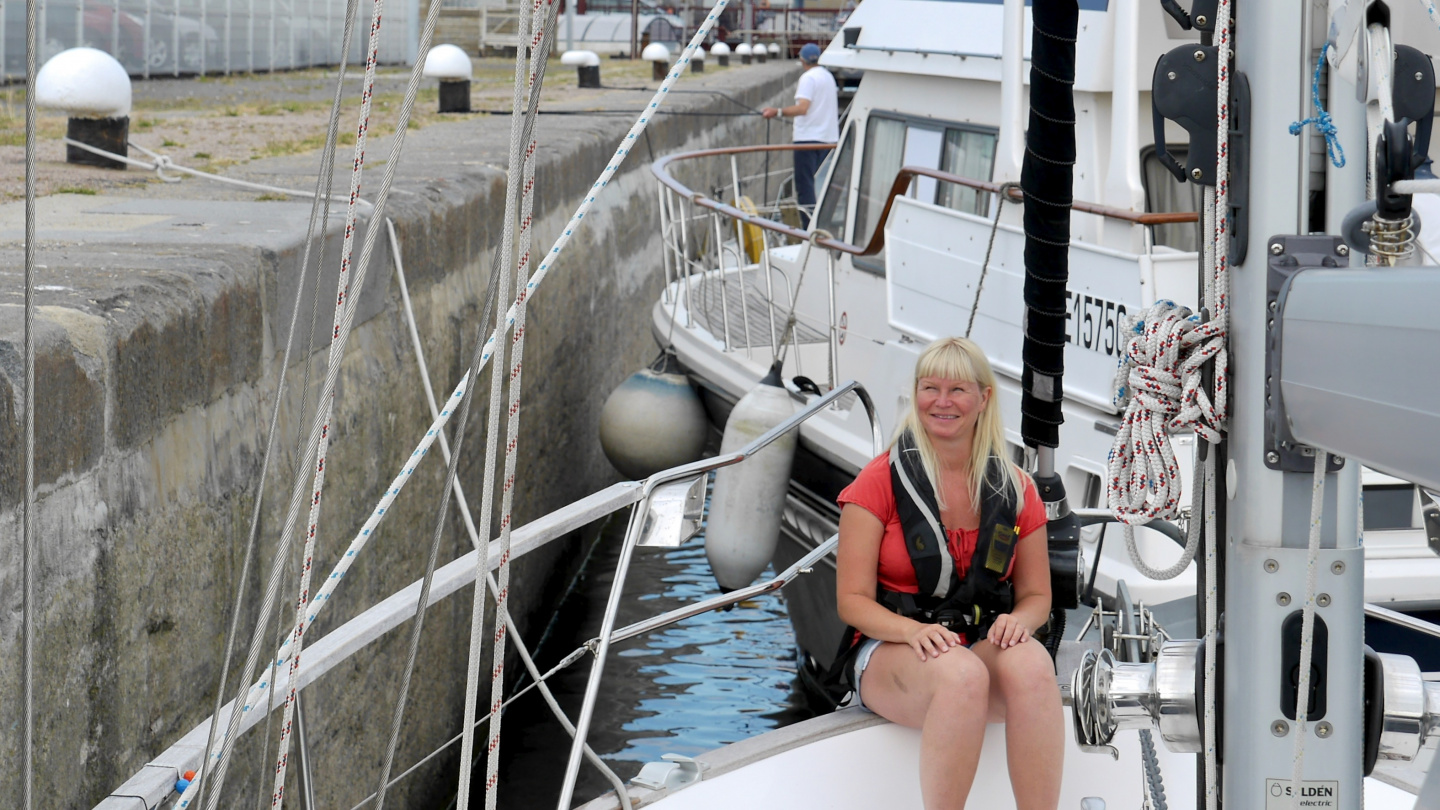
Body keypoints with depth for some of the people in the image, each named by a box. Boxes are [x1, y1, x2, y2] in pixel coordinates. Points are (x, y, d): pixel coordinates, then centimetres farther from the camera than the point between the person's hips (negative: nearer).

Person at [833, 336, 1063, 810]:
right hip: (889, 654, -3)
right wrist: (913, 629, -23)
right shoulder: (880, 482, 0)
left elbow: (1036, 594, 15)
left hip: (984, 646, 3)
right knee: (961, 673, -39)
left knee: (1031, 663, -35)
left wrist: (1017, 621, -10)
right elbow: (852, 600, -3)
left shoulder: (1015, 491, 10)